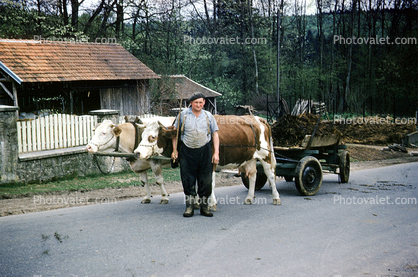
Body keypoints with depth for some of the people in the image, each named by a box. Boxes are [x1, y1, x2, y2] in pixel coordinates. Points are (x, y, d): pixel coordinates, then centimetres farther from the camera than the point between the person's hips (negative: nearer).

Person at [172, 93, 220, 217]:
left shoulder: (208, 116, 5)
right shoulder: (183, 115, 1)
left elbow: (215, 134, 7)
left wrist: (216, 152, -1)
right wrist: (174, 150, 3)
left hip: (205, 151, 1)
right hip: (187, 151, -1)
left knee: (205, 180, 3)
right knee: (188, 179, 1)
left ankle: (204, 207, 15)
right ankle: (189, 207, 10)